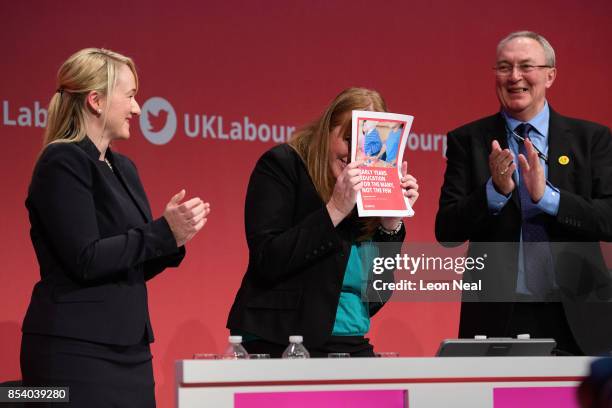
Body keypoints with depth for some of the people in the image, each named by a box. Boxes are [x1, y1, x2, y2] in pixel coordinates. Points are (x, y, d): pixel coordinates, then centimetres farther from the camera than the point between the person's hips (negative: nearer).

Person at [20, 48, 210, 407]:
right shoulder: (63, 162, -11)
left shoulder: (123, 168, 15)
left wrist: (174, 237, 0)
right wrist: (163, 232, -16)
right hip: (76, 351, -8)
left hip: (129, 347, 8)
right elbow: (85, 260, -18)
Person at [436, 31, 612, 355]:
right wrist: (495, 190, -18)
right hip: (496, 318, 0)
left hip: (576, 319, 1)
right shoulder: (467, 141, 5)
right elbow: (446, 231, -2)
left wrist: (546, 195, -17)